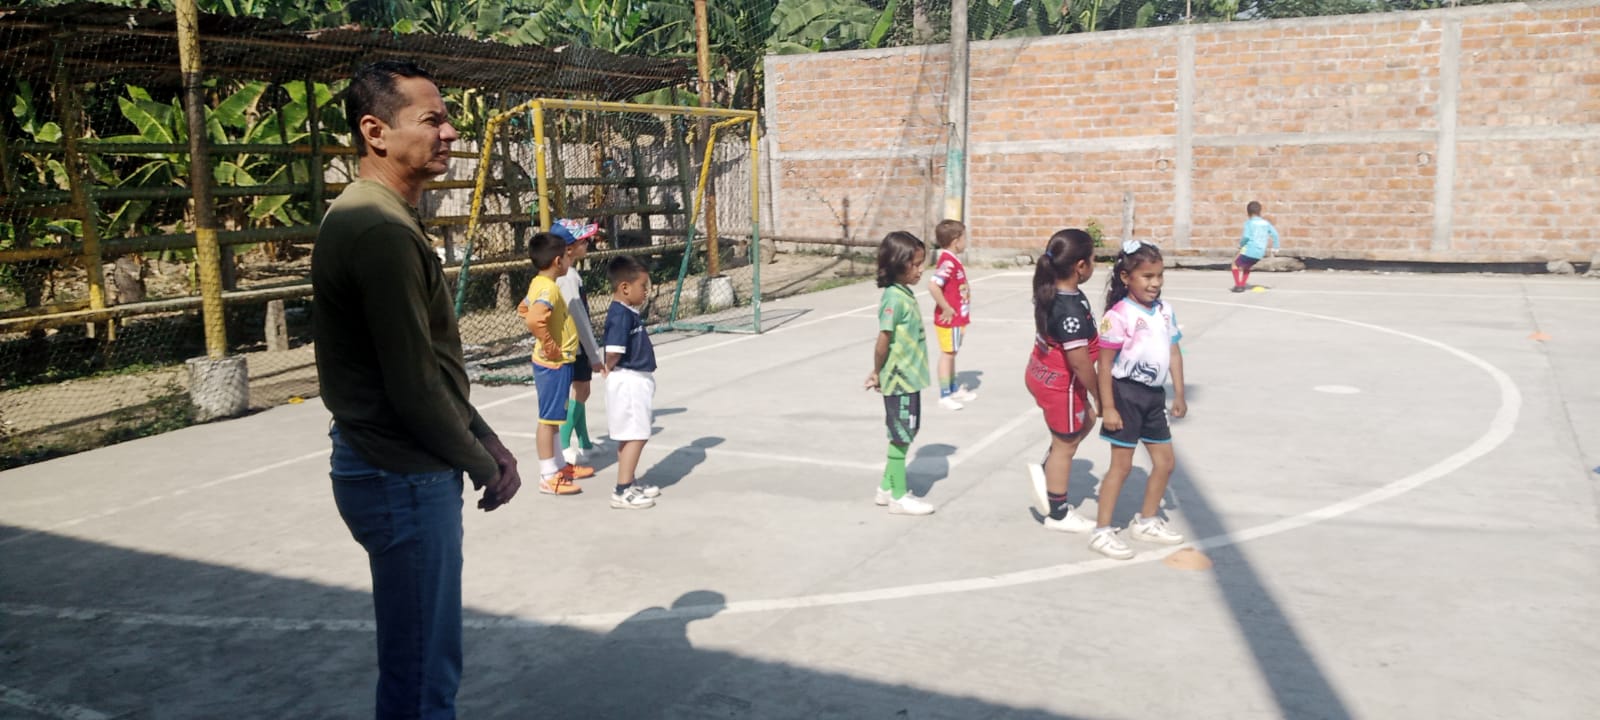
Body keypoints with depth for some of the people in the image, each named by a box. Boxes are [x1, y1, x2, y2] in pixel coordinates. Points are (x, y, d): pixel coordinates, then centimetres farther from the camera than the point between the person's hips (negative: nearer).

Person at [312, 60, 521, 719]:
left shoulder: (373, 217, 12)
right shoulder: (381, 232, -20)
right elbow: (414, 387, -22)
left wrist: (486, 440, 10)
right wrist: (481, 465, -8)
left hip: (395, 468, 10)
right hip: (403, 480, -10)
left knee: (421, 660, 21)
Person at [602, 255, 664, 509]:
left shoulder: (629, 312, 11)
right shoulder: (620, 315, -21)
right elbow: (613, 353, -27)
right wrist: (610, 369, -9)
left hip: (638, 380, 10)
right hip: (629, 381, -10)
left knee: (634, 436, 18)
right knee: (634, 436, -4)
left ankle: (630, 482, 30)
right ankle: (622, 491, 2)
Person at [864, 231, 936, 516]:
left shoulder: (905, 294, 8)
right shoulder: (894, 299, -21)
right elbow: (883, 343, -20)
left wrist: (878, 372, 9)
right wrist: (878, 373, -6)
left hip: (909, 378, 9)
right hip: (899, 381, -9)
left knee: (903, 435, 17)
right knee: (901, 437, 2)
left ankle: (887, 487, 30)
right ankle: (899, 497, 14)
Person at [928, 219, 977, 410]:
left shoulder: (954, 260, 8)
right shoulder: (947, 261, -22)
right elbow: (933, 285, -33)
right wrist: (946, 309, -25)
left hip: (958, 317, 9)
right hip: (950, 318, -9)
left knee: (951, 353, 19)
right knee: (947, 354, -1)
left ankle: (954, 389, 32)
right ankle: (944, 396, 6)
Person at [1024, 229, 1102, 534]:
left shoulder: (1052, 293, -3)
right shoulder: (1071, 309, -31)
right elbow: (1079, 361, -28)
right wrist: (1099, 395, -15)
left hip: (1043, 375, 9)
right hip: (1061, 384, -9)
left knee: (1085, 420, 27)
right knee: (1066, 444, 10)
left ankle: (1045, 472, 29)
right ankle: (1058, 513, 27)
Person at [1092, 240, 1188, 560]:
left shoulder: (1165, 311, 5)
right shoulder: (1118, 316, -17)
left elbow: (1174, 353, 11)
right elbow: (1105, 364, -15)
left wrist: (1179, 395, 10)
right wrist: (1108, 407, -17)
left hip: (1154, 395, 7)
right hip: (1126, 393, -7)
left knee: (1165, 462, 14)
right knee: (1121, 464, -2)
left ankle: (1146, 521, 33)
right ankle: (1102, 532, 7)